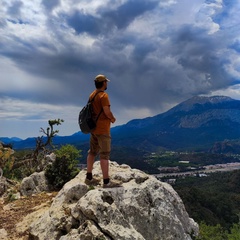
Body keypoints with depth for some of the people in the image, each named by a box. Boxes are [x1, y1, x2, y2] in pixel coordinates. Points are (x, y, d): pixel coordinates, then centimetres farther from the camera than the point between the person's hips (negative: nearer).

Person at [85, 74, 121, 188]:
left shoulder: (92, 95, 11)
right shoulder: (103, 95, -16)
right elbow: (107, 111, -21)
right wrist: (113, 118, -1)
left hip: (93, 127, 9)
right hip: (102, 129, -9)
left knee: (92, 152, 15)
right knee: (104, 155, -4)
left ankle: (89, 177, 23)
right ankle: (106, 181, 2)